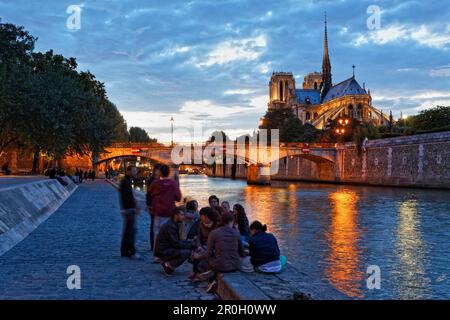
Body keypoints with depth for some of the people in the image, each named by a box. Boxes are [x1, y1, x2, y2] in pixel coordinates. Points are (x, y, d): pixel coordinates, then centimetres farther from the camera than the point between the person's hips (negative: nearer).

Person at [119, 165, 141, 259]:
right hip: (129, 209, -11)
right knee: (131, 230, -10)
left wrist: (135, 206, 15)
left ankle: (124, 251, 22)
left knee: (127, 230, 15)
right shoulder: (126, 182, -14)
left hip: (126, 209, 11)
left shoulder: (126, 181, 18)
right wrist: (135, 207, -19)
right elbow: (128, 197, -21)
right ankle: (131, 252, -9)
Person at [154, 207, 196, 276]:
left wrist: (190, 242, 4)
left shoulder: (173, 224, 12)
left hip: (166, 248, 10)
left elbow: (178, 241, 17)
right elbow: (176, 244, -21)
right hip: (163, 251, -10)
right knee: (187, 252, -21)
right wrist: (190, 245, -13)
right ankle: (168, 265, -9)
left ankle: (168, 263, 6)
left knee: (188, 248, 5)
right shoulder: (169, 226, -20)